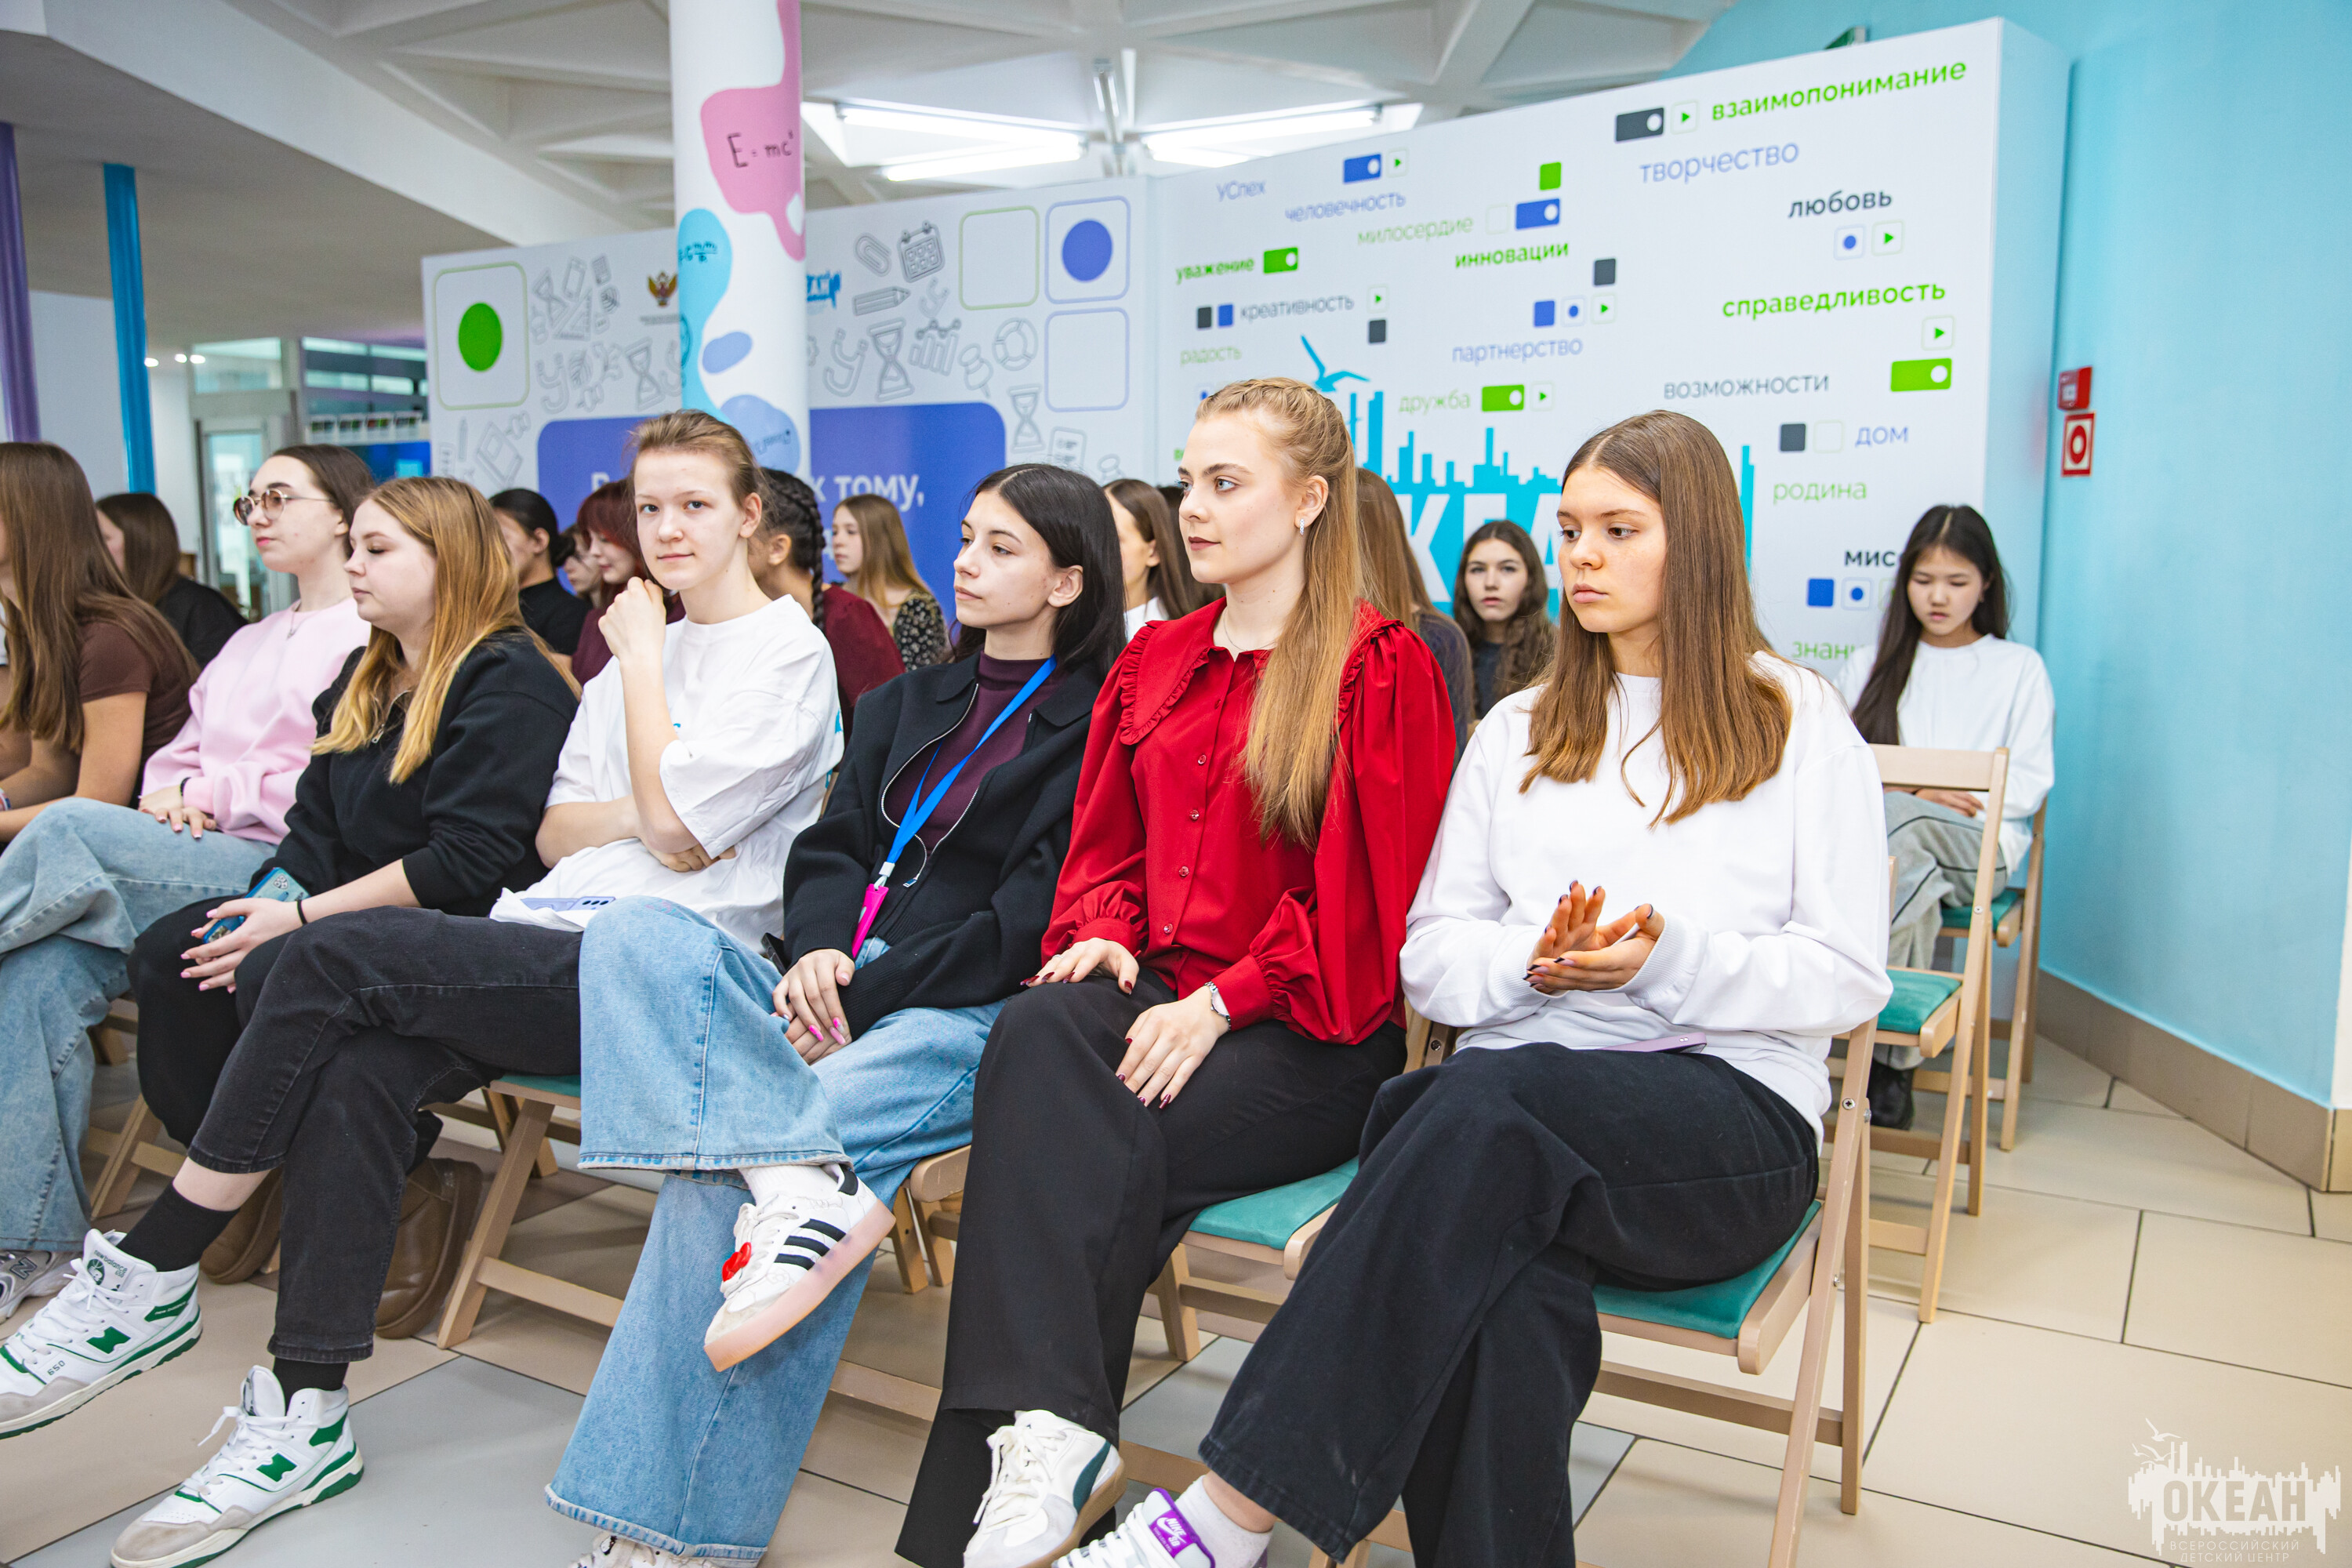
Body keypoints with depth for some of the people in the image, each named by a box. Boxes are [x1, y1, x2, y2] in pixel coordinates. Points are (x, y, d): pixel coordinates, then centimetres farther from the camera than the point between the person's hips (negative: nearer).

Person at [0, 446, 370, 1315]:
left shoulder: (372, 637, 1)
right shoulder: (248, 643, 30)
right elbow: (179, 754, 25)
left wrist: (213, 794, -9)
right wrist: (172, 796, 2)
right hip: (193, 866, 7)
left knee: (74, 827, -26)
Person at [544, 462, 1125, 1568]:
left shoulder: (1099, 723, 2)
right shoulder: (907, 703, 25)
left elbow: (1029, 922, -8)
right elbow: (829, 849, 17)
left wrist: (864, 989, -14)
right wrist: (817, 952, -6)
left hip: (969, 1015, -6)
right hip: (842, 996, 7)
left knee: (721, 1171, -30)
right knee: (636, 932, -21)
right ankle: (806, 1178, -38)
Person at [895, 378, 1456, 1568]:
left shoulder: (1382, 668, -2)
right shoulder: (1154, 661, 19)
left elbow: (1361, 892, -10)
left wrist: (1222, 1002, -19)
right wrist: (1102, 932, -3)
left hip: (1313, 1032, -4)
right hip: (1159, 990, 5)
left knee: (1112, 1148, -30)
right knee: (1038, 1029, -29)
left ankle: (1021, 1459, -16)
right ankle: (1050, 1431, -32)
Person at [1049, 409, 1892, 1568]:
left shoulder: (1799, 723, 10)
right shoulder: (1518, 732, 21)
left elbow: (1846, 979, 3)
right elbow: (1431, 955, 14)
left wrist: (1665, 960, -14)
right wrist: (1531, 961, -8)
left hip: (1734, 1114, -2)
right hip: (1517, 1104, 2)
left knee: (1490, 1098, -36)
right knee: (1505, 1301, -36)